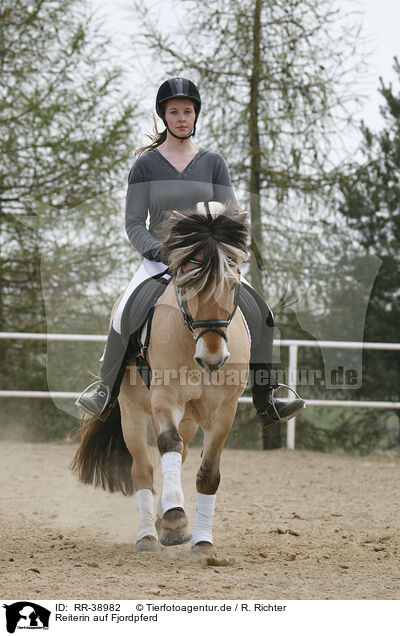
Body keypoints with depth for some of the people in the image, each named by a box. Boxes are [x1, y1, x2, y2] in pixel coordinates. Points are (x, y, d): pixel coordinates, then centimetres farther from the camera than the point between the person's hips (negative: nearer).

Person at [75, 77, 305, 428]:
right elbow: (133, 223, 1)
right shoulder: (146, 165, 3)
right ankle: (106, 392, -11)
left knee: (258, 312, -16)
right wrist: (158, 251, -16)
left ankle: (266, 402, -8)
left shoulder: (213, 162, 7)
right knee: (127, 312, -28)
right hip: (159, 260, -2)